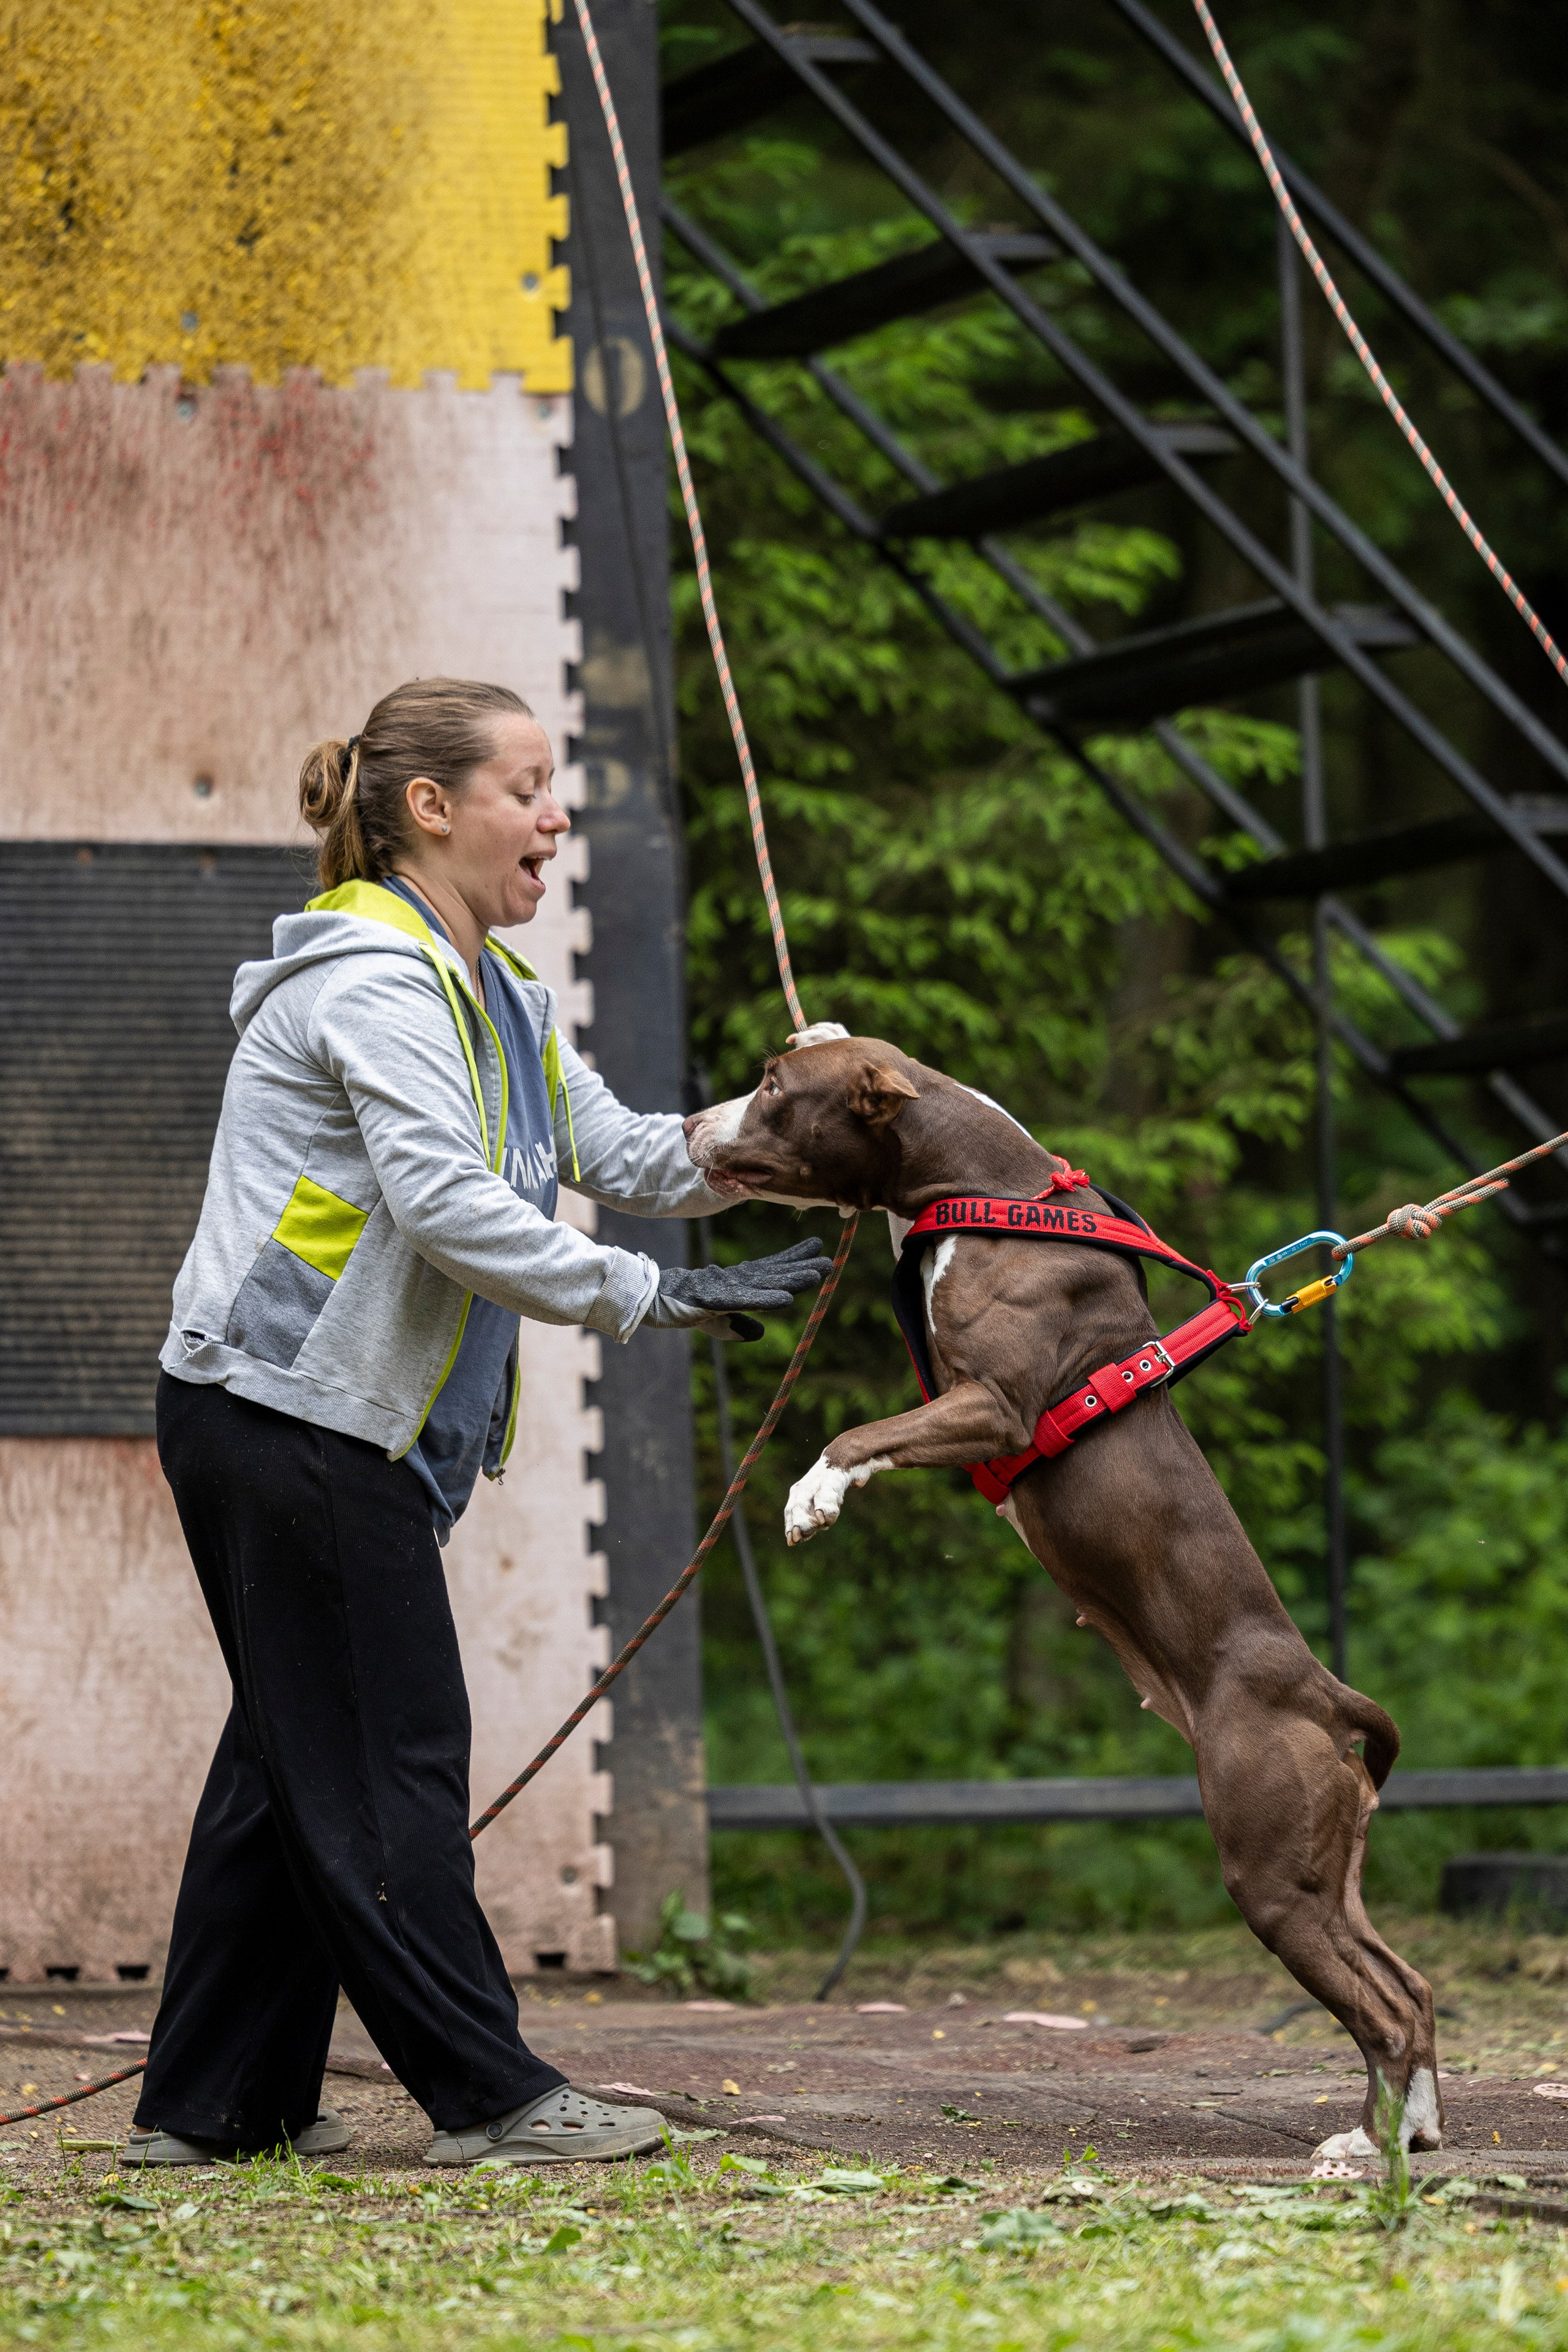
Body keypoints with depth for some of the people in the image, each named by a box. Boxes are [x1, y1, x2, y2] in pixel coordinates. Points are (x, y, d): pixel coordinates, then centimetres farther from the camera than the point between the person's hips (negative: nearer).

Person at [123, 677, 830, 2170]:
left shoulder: (486, 989, 18)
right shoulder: (373, 978, -15)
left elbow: (616, 1153, 11)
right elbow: (445, 1203, -25)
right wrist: (649, 1299, -24)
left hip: (338, 1429, 10)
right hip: (288, 1417, -10)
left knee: (298, 1756, 11)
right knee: (386, 1756, -6)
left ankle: (212, 2103, 16)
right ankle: (486, 2095, -3)